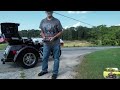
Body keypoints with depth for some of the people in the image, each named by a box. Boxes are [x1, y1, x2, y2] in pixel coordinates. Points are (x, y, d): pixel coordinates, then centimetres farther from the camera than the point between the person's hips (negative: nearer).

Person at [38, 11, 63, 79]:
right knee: (45, 57, 12)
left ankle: (55, 73, 17)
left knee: (56, 58, 4)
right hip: (46, 43, 4)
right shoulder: (43, 21, 7)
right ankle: (44, 70, 32)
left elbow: (60, 32, -4)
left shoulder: (56, 21, -5)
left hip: (55, 43, -3)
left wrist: (54, 37, -17)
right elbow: (42, 31, 14)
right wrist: (43, 37, -6)